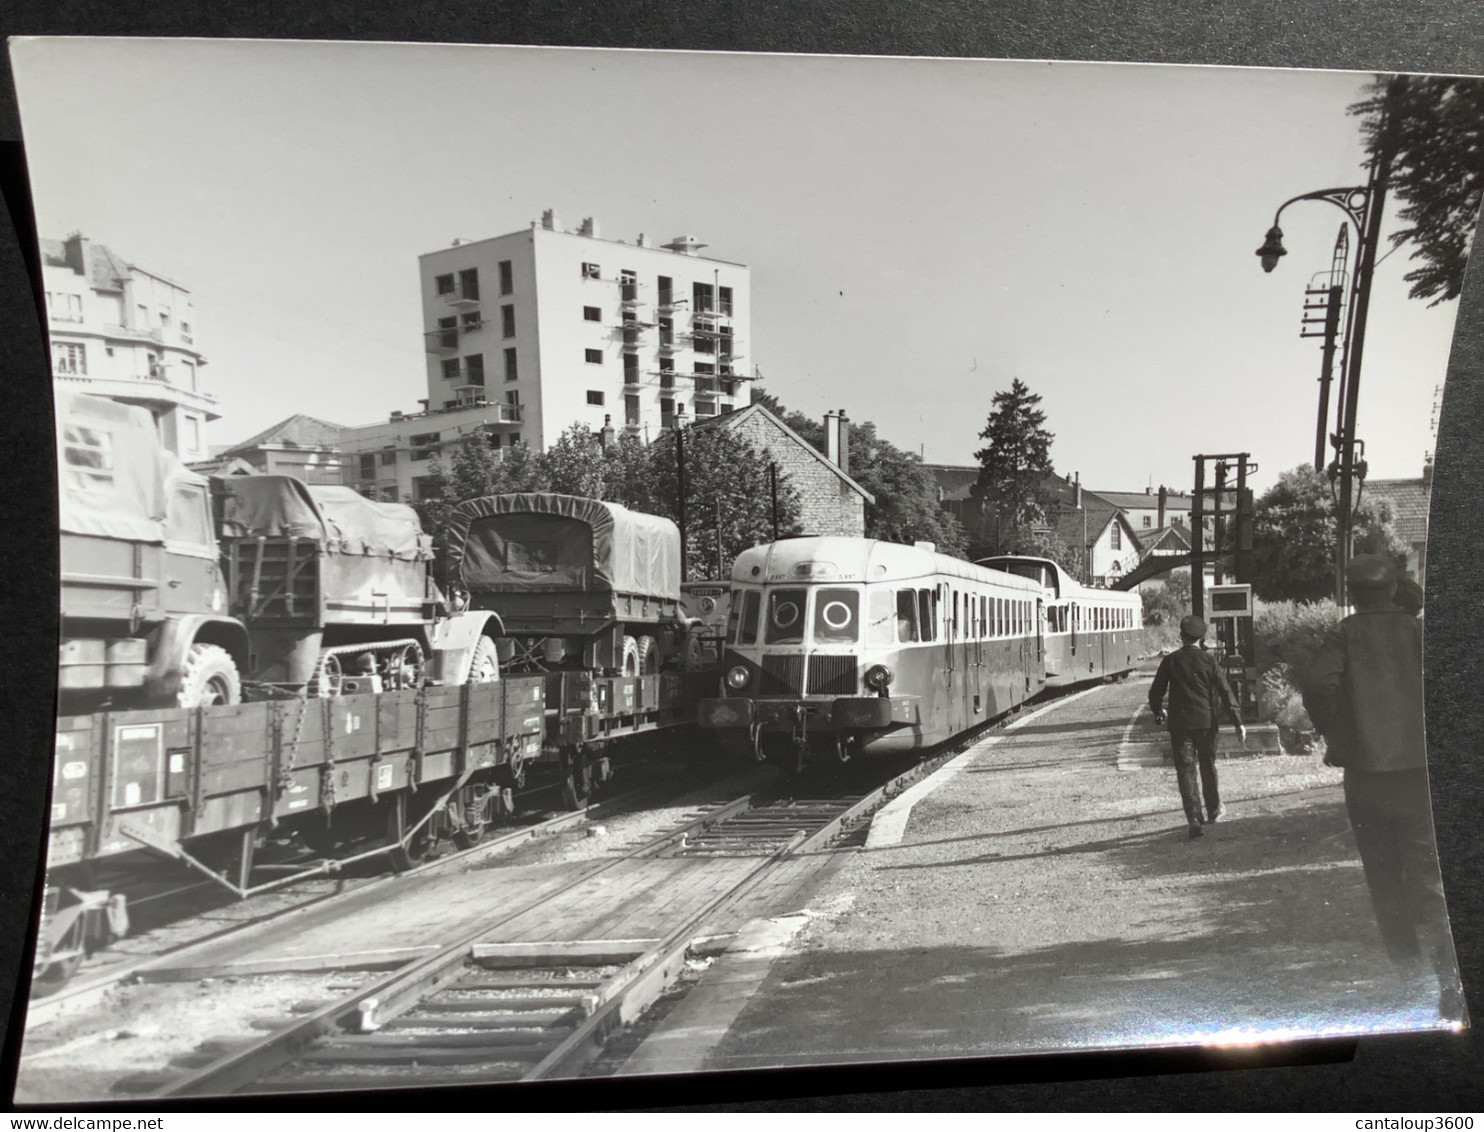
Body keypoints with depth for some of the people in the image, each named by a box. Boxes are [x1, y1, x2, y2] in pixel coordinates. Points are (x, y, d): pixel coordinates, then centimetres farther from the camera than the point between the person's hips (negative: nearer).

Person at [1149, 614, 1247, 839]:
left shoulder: (1170, 661, -3)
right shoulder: (1209, 660, -2)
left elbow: (1156, 692, 1)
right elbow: (1225, 693, -5)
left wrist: (1158, 712, 22)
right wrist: (1238, 722, -3)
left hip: (1180, 724, -1)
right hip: (1206, 722, 1)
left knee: (1186, 771, -1)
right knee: (1208, 767, 19)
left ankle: (1194, 819, -10)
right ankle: (1214, 811, 34)